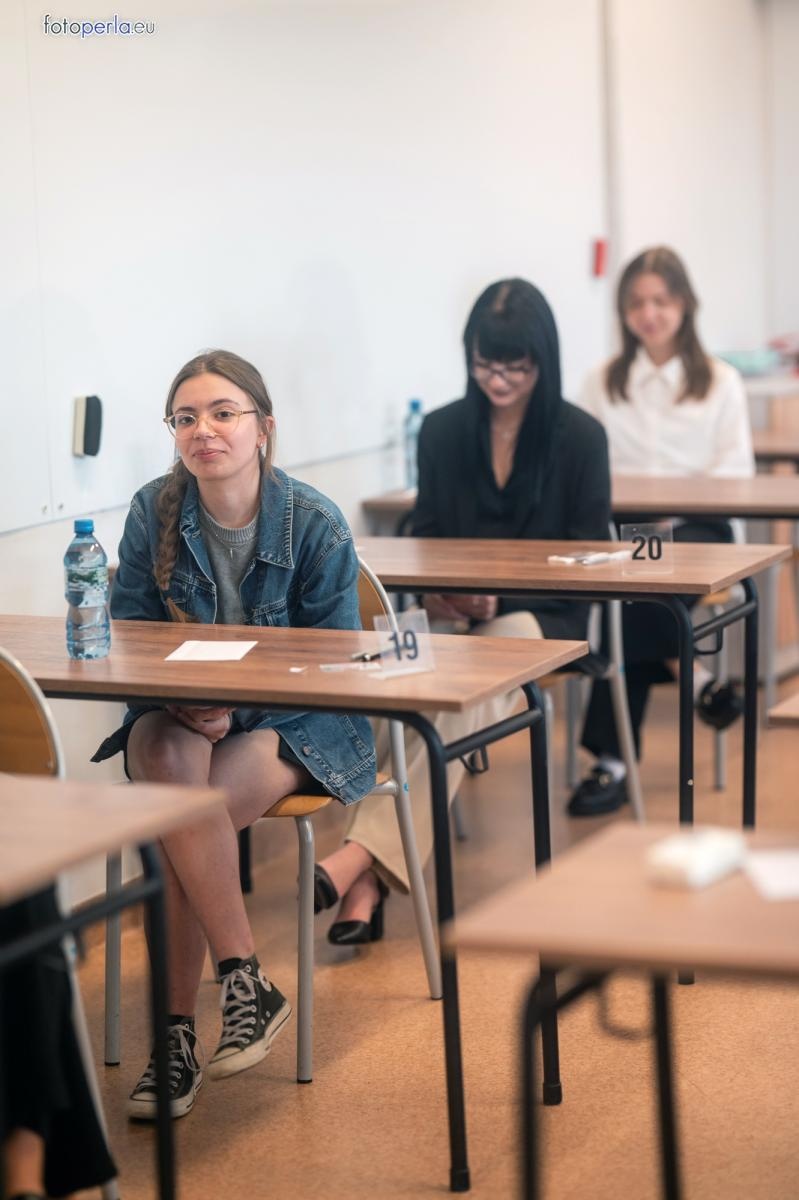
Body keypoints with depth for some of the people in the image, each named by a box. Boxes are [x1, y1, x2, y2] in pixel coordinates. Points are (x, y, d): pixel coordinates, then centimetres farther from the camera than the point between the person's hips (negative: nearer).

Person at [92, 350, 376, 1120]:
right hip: (179, 714, 3)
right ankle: (245, 983, -26)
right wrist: (183, 698, -18)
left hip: (295, 721, -3)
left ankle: (177, 1031, -19)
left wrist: (236, 702, -20)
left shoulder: (316, 525, -10)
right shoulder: (153, 513, -3)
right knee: (171, 769, -34)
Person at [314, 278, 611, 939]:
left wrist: (501, 599, -17)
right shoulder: (442, 431, 8)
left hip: (543, 618, -2)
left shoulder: (581, 437, -1)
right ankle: (368, 883, -44)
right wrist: (436, 592, -9)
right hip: (456, 618, 2)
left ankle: (362, 856, -47)